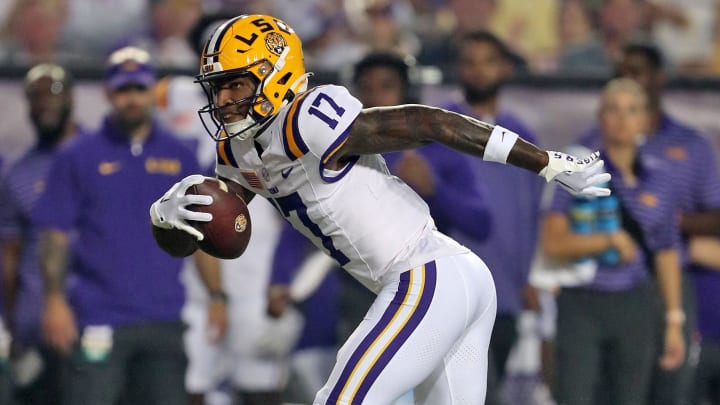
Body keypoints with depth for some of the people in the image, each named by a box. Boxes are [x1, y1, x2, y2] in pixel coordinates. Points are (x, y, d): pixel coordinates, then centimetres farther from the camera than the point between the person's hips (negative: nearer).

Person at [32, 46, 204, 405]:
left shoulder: (180, 157, 12)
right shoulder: (77, 158, 4)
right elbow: (55, 236, 1)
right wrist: (55, 301, -9)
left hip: (164, 321, 3)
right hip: (98, 318, -3)